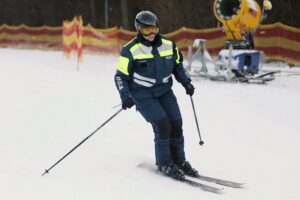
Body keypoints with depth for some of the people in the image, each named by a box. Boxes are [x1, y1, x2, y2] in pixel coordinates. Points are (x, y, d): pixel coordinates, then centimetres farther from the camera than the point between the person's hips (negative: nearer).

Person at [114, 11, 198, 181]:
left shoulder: (169, 44, 1)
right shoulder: (131, 50, -12)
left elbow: (177, 65, 18)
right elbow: (121, 76, -7)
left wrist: (186, 82, 5)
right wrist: (125, 95, -21)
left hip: (165, 91, 5)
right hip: (143, 95, -5)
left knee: (176, 123, -6)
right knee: (162, 125, -18)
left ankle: (179, 160, 13)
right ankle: (164, 163, -2)